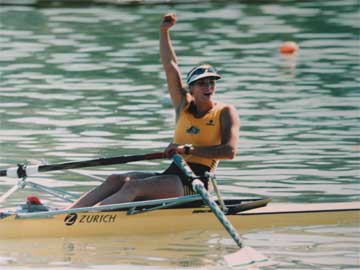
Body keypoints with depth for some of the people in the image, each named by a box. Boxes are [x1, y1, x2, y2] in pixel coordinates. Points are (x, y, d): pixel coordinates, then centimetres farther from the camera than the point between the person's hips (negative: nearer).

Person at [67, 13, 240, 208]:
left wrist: (188, 149, -17)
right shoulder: (185, 106, 16)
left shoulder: (225, 113, 0)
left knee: (134, 187, -27)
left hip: (194, 183, -6)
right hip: (172, 174, 6)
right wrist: (164, 32, -2)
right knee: (116, 180, -14)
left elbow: (230, 151, -15)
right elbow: (170, 67, 8)